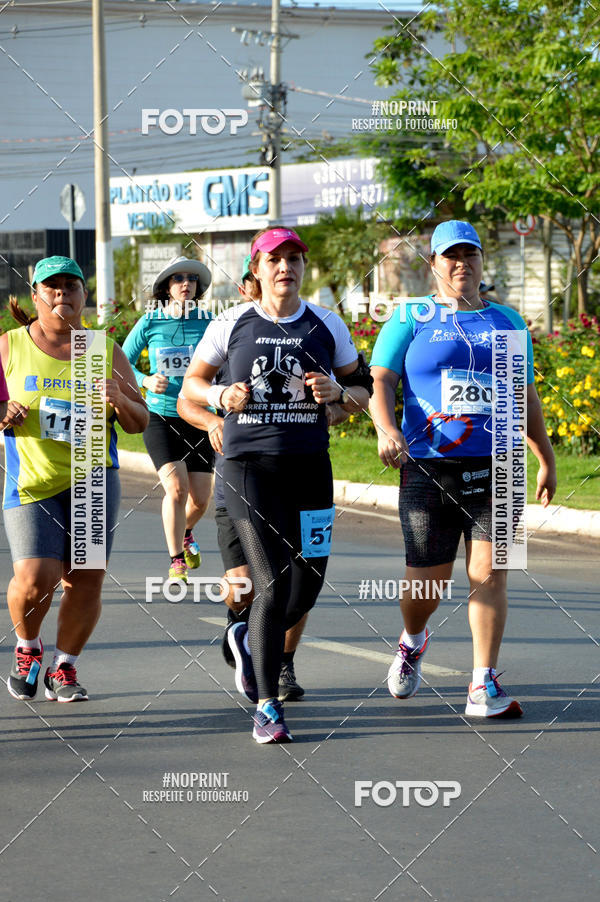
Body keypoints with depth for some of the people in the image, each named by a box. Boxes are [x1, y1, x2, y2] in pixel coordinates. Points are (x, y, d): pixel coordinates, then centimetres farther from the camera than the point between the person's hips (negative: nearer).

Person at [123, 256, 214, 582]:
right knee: (176, 488, -18)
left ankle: (185, 534, 39)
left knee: (201, 498, 3)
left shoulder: (208, 322, -1)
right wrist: (146, 381, -14)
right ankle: (177, 562, -3)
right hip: (160, 417, -2)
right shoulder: (149, 323, -3)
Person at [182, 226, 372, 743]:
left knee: (307, 586, 3)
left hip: (309, 467, 3)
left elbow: (363, 396, 13)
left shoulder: (328, 326, 6)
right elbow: (192, 383, 14)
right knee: (273, 584, -12)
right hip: (249, 466, -3)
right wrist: (221, 397, -7)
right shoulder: (232, 325, 3)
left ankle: (248, 639, 36)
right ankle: (267, 707, -2)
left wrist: (337, 391, -9)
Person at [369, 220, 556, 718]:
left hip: (496, 469, 2)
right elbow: (380, 380, -2)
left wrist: (546, 461, 19)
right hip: (428, 467, -2)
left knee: (489, 573, -8)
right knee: (427, 579, 1)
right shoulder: (412, 318, 6)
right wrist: (386, 430, -20)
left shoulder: (507, 323, 15)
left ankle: (484, 685, -3)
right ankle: (412, 641, 34)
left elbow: (526, 396, 20)